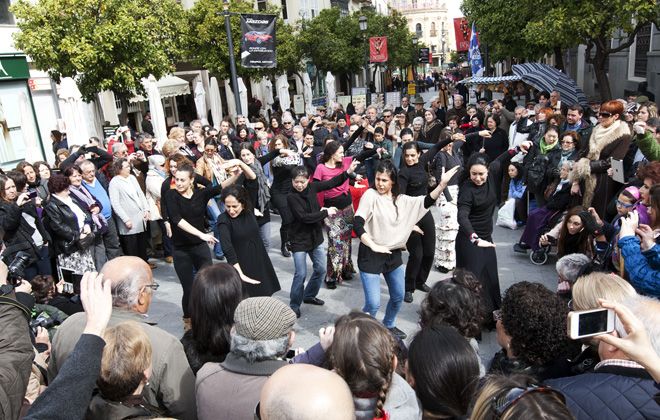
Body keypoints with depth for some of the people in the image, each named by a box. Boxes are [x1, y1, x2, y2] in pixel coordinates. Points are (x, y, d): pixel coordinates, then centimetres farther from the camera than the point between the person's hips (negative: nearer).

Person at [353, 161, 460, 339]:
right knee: (373, 303, -8)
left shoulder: (401, 200, 4)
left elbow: (426, 202, -1)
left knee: (398, 296, 20)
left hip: (393, 254, 6)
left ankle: (388, 326, 44)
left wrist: (442, 183, -13)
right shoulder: (371, 195, -13)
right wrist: (374, 246, -30)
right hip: (371, 256, -6)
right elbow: (357, 224, -22)